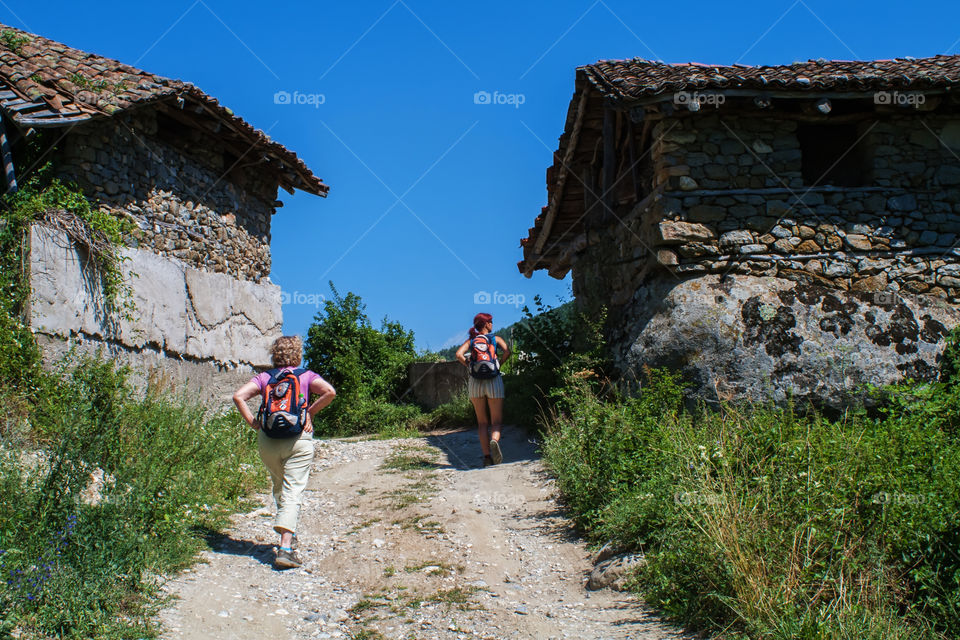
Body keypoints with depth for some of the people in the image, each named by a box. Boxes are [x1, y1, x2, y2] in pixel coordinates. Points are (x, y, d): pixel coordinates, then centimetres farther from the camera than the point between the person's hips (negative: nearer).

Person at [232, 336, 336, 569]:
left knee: (279, 488, 23)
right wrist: (310, 412, 0)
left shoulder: (264, 377, 9)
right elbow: (330, 392, -11)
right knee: (293, 492, -5)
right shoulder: (306, 376, 4)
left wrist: (253, 423, 2)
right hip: (299, 439, -3)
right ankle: (286, 547, -17)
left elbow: (238, 396, -2)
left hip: (267, 441, 3)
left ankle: (288, 535, 35)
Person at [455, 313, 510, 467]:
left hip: (475, 382, 2)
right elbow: (507, 351, -11)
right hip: (494, 380, -2)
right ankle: (494, 440, -30)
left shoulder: (471, 340, 12)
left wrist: (469, 366, 5)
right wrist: (498, 365, 1)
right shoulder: (496, 338, 7)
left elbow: (459, 354, -5)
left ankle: (487, 456, 2)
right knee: (496, 421, 3)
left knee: (482, 422, 10)